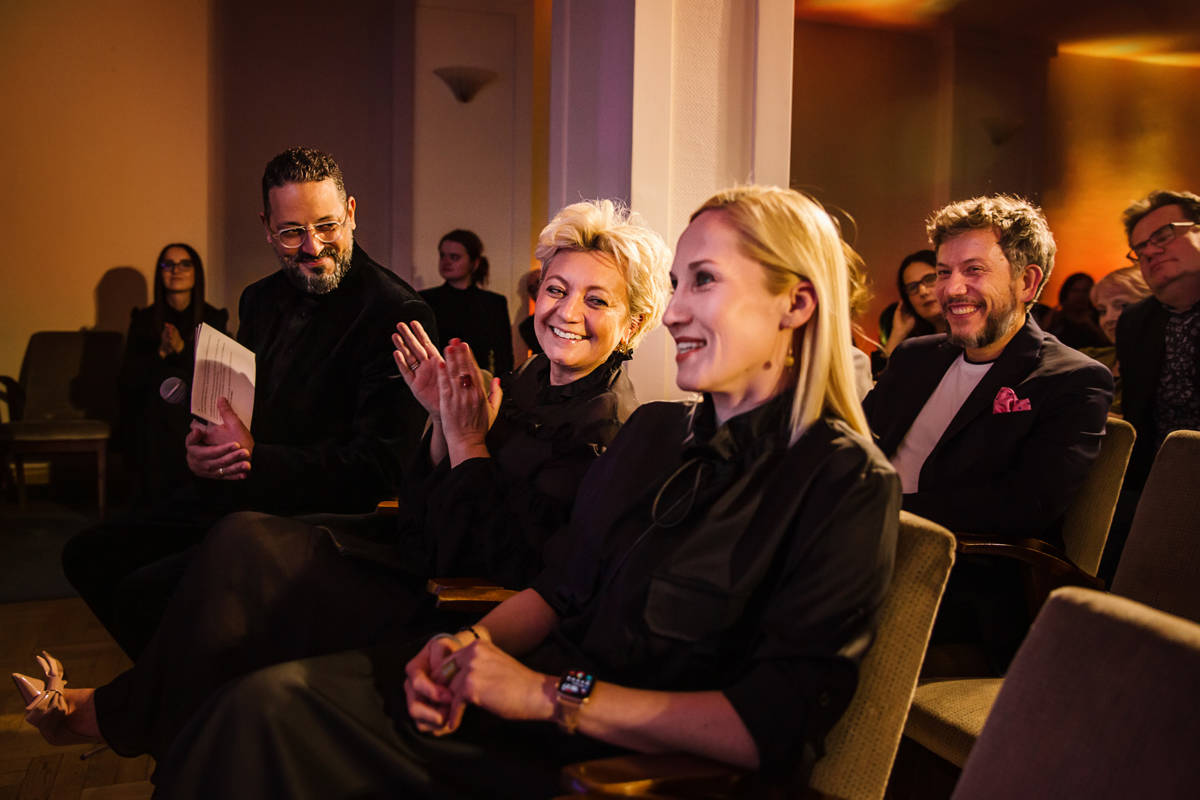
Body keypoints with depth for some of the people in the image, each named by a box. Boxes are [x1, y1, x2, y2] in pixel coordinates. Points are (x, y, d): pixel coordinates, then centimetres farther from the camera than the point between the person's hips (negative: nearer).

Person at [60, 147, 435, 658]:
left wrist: (255, 459, -23)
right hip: (230, 496, 9)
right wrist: (201, 447, -6)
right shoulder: (262, 299, 11)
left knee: (145, 592, -23)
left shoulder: (395, 314, -16)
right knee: (88, 557, 7)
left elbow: (381, 466, -20)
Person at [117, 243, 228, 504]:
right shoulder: (143, 319, 12)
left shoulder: (214, 319, 9)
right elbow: (127, 379, 3)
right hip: (152, 418, 1)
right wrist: (160, 353, -14)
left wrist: (182, 349, -17)